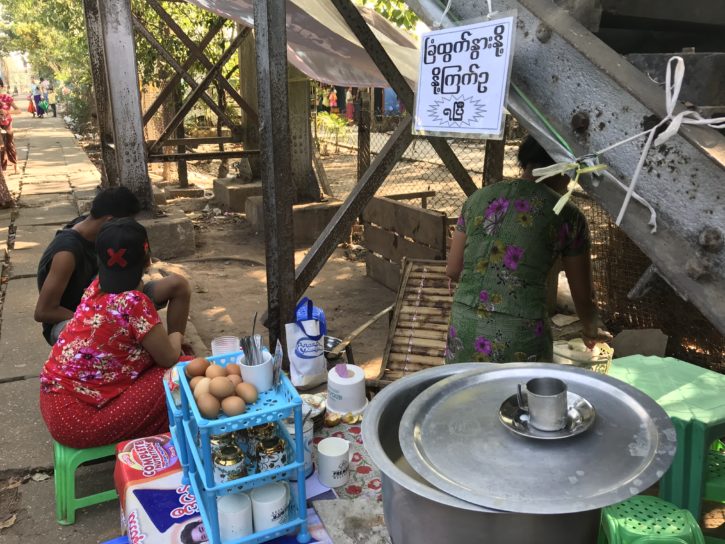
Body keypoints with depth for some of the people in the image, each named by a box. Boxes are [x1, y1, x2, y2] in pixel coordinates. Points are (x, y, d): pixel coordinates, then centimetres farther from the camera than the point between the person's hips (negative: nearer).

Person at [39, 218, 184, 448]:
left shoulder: (97, 287, 1)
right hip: (77, 417, -9)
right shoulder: (134, 302, -23)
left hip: (55, 401, 9)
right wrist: (176, 338, 9)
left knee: (154, 360, 15)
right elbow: (169, 359, -8)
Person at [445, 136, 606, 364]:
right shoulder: (567, 216, 0)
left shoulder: (478, 198, 8)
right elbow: (583, 297, 9)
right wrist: (591, 330, 29)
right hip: (520, 338, -3)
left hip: (463, 328, 3)